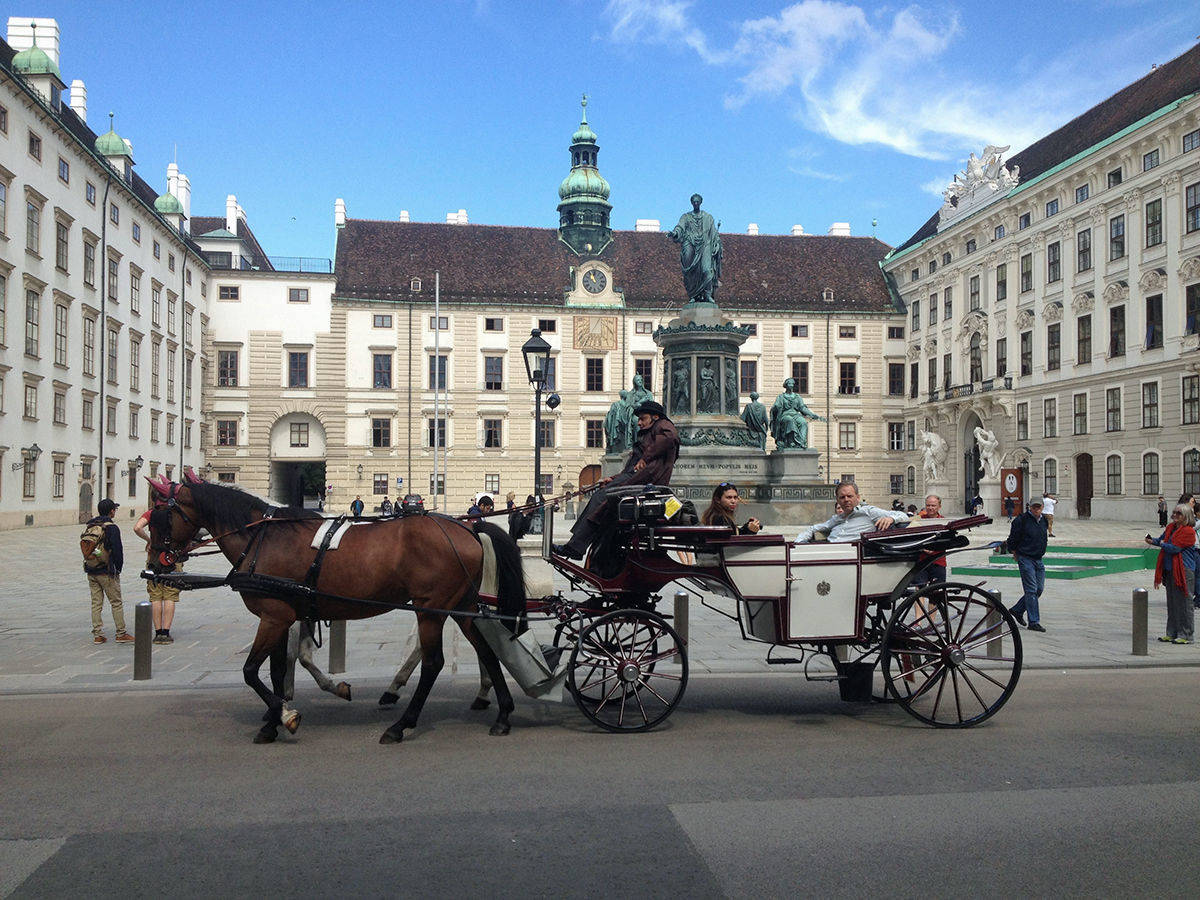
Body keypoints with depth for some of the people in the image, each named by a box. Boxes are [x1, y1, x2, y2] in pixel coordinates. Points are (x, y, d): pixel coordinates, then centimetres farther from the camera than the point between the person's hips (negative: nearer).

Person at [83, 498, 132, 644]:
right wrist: (118, 568, -1)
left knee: (96, 603, 9)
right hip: (107, 572, -7)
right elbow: (117, 550, -14)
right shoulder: (112, 528, -12)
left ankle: (97, 635, 9)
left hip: (91, 571, 7)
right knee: (116, 603, 1)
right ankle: (121, 634, 3)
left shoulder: (89, 527, 10)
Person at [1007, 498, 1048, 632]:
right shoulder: (1021, 520, -13)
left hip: (1038, 560, 7)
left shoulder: (1043, 520, 10)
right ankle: (1034, 622, -6)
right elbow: (1012, 539, -7)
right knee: (1031, 590, -9)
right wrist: (1016, 553, 3)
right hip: (1025, 559, -7)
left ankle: (1017, 610, 25)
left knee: (1039, 589, 8)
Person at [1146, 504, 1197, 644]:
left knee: (1184, 603, -3)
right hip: (1170, 570, 9)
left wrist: (1162, 544, -2)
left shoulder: (1188, 531, -13)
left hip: (1184, 571, -9)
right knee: (1171, 603, 13)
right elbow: (1162, 539, 26)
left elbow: (1174, 548, -19)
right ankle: (1172, 633, 21)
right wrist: (1152, 541, 6)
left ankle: (1185, 635, 3)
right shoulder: (1171, 527, 12)